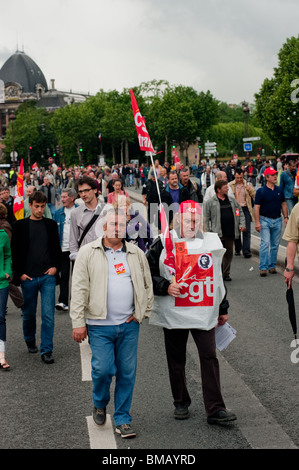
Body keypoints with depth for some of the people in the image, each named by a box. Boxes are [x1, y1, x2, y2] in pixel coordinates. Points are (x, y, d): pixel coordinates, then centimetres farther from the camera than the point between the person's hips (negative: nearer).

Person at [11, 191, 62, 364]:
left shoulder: (51, 225, 7)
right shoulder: (20, 226, 3)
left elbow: (57, 249, 13)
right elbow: (15, 251, 3)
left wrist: (56, 267, -2)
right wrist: (20, 273, -4)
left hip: (48, 276, 0)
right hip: (28, 277, 0)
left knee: (48, 314, -6)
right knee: (29, 313, 12)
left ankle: (47, 350, 0)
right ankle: (30, 341, 37)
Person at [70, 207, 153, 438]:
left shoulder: (137, 254, 10)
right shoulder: (88, 253, 1)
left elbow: (148, 285, 17)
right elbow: (79, 289, -2)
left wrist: (143, 313, 8)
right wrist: (78, 322, -6)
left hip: (129, 325, 3)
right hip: (100, 325, -3)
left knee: (127, 373, 5)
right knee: (103, 369, -8)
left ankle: (122, 419, 19)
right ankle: (100, 404, 23)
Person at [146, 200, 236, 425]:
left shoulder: (211, 242, 10)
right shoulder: (164, 244, -2)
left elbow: (218, 277, 18)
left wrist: (223, 308, 20)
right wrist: (165, 287, -16)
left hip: (204, 313, 1)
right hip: (173, 313, -1)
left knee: (209, 357, -7)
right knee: (176, 360, 9)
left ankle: (215, 409, -3)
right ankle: (181, 403, 27)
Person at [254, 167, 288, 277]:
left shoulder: (279, 190, 9)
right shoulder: (261, 191, -6)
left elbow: (283, 204, 17)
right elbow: (257, 207, -8)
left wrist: (286, 217, 9)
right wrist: (257, 222, -13)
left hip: (277, 220, 5)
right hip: (265, 220, -5)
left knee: (275, 244, 8)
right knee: (265, 243, -11)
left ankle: (272, 266, 18)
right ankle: (263, 267, -9)